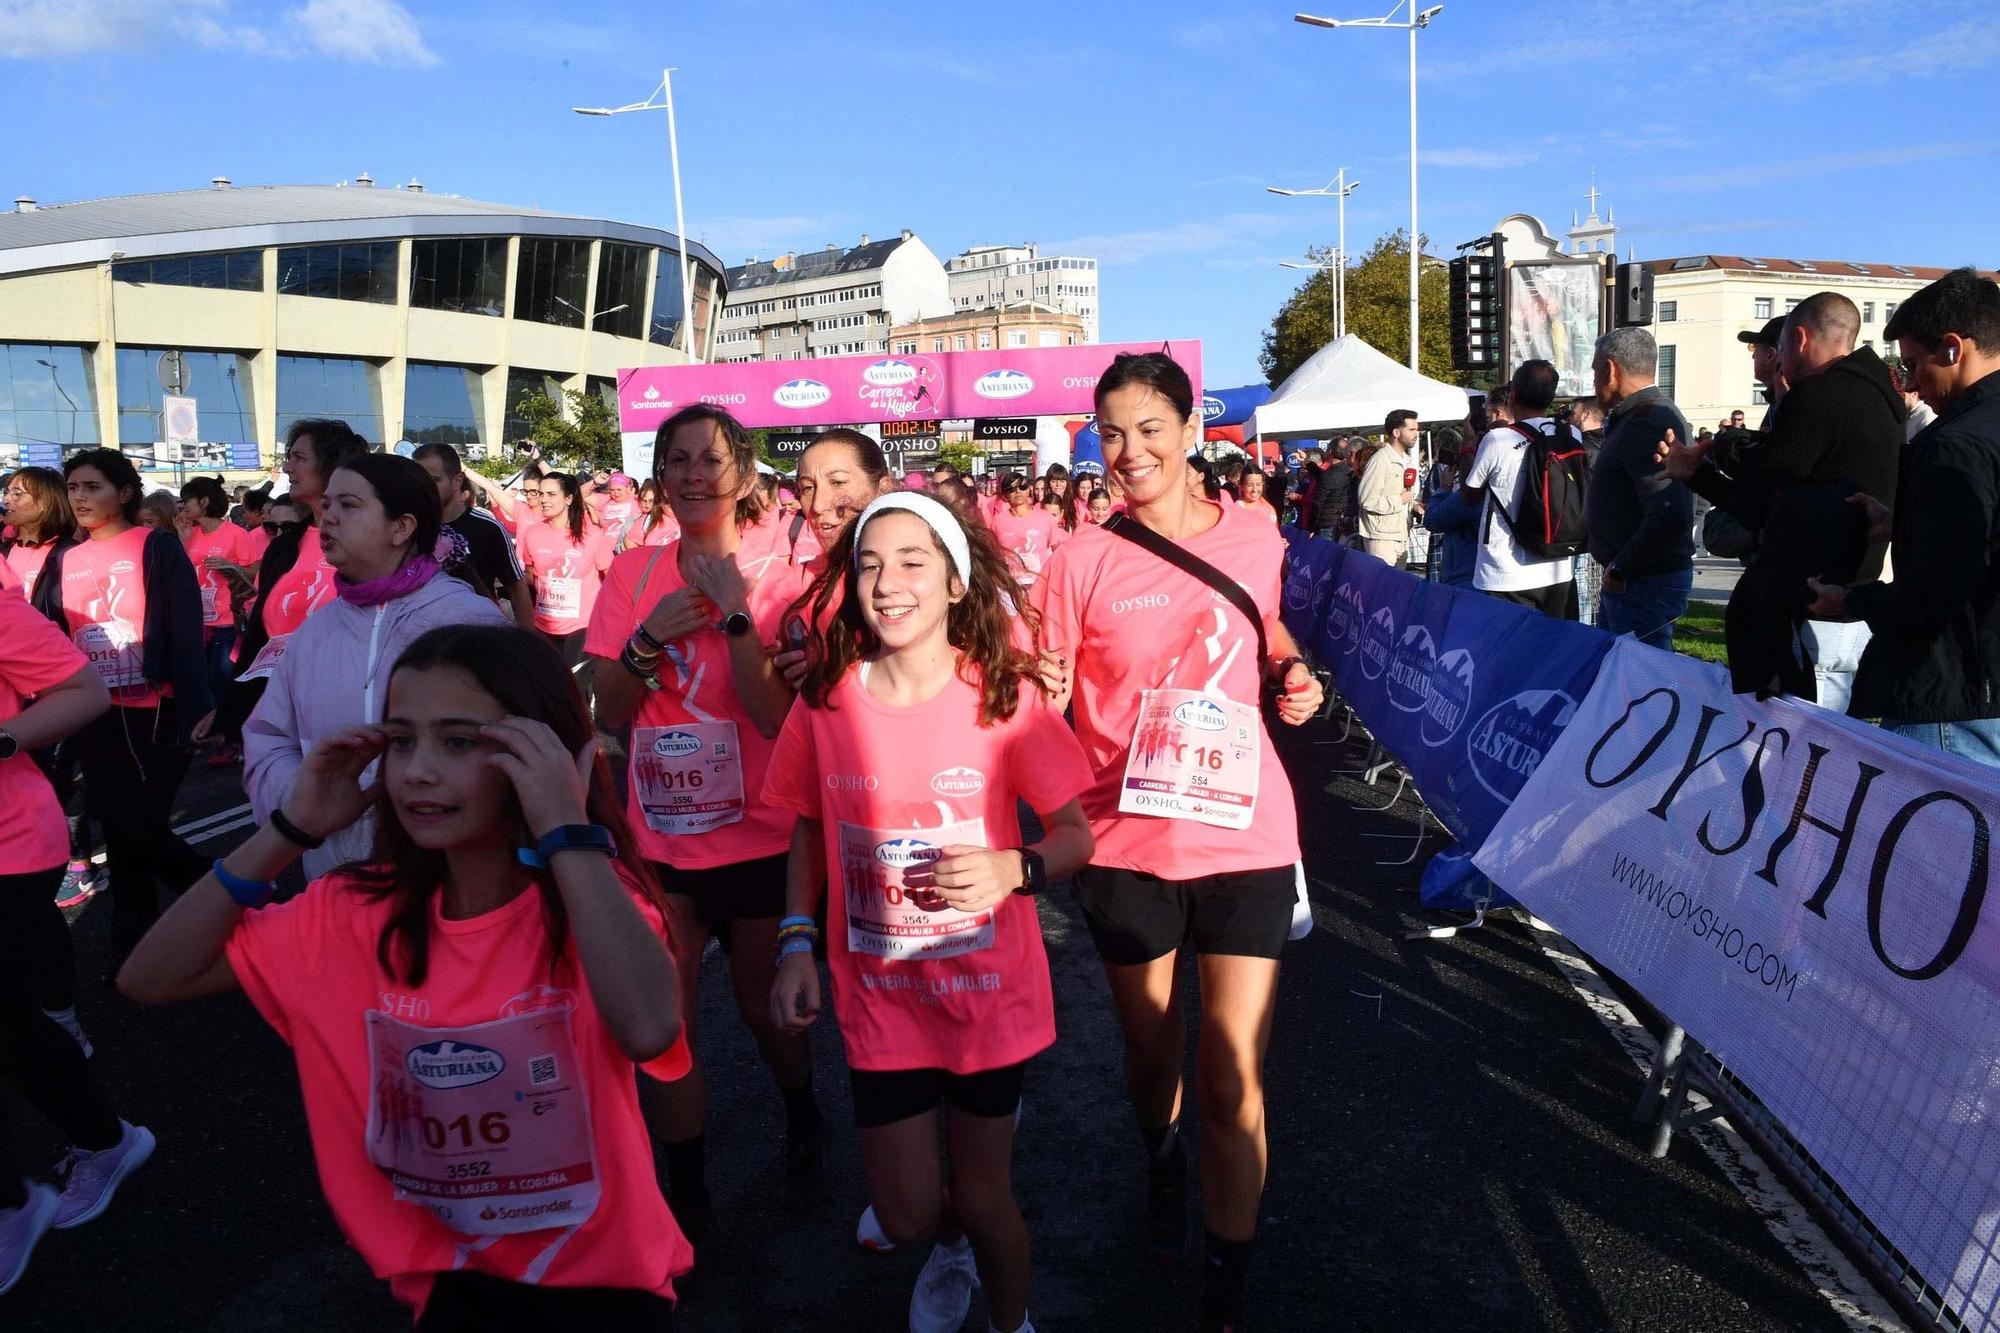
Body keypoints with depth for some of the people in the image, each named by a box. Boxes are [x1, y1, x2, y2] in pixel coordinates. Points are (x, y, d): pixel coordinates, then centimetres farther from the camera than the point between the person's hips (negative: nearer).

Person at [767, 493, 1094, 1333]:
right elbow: (809, 830, 7)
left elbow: (1076, 835, -8)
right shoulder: (825, 700, -8)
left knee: (983, 1194, 11)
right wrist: (796, 943, -3)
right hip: (878, 997, 2)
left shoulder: (1005, 696, -14)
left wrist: (1015, 869, -27)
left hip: (988, 990, -2)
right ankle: (952, 1246, 50)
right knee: (905, 1217, 11)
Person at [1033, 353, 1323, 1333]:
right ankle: (1160, 1162, 53)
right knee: (1150, 1044, 19)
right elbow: (1042, 700, -2)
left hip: (1245, 835, 0)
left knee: (1234, 1080, 0)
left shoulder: (1254, 542, 0)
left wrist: (1294, 680, -2)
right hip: (1126, 840, 0)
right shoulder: (1082, 561, -5)